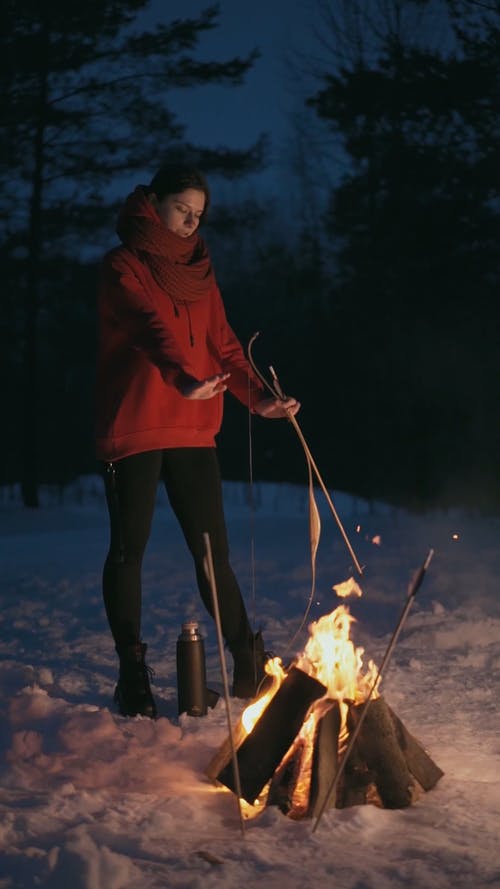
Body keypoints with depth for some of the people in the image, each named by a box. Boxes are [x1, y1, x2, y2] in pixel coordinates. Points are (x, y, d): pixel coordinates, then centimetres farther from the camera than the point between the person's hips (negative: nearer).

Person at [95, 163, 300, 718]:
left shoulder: (199, 272, 15)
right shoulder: (123, 266, -4)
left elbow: (222, 345, 10)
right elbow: (150, 328, -23)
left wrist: (258, 398, -7)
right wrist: (183, 378, -41)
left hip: (194, 432, 5)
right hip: (133, 432, -5)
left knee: (212, 551, 5)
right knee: (128, 550, 1)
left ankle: (249, 664, 11)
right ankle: (132, 674, 9)